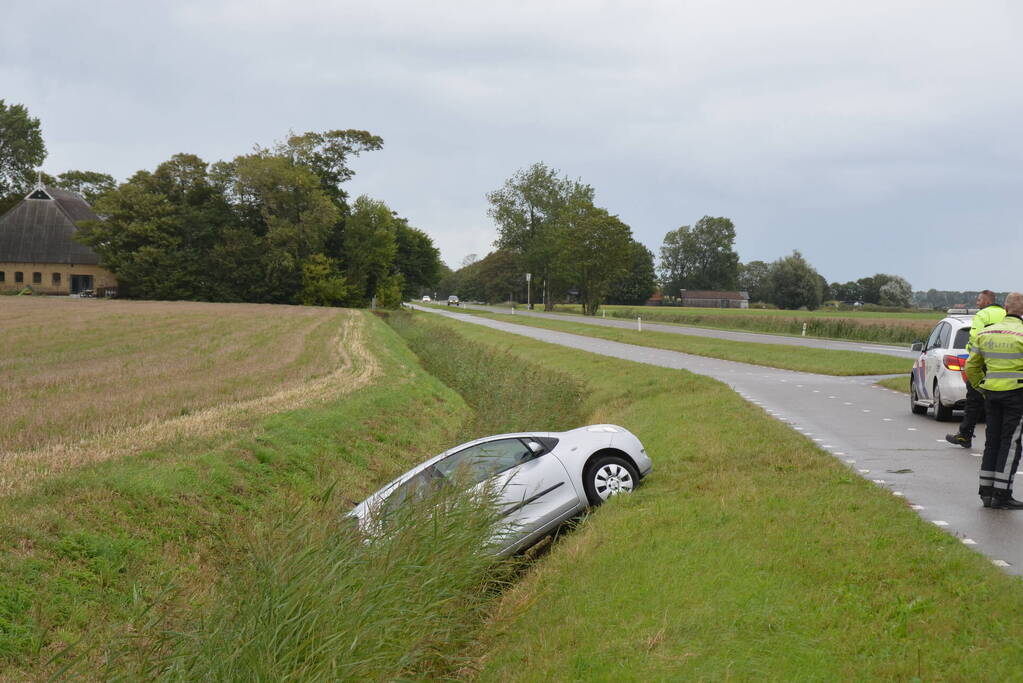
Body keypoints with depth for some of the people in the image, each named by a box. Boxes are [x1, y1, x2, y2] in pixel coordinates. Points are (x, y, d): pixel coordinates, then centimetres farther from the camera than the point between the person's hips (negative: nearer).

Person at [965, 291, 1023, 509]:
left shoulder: (985, 333, 6)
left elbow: (971, 367, 13)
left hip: (991, 392, 5)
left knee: (992, 442, 13)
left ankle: (987, 492, 15)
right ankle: (1002, 495, -1)